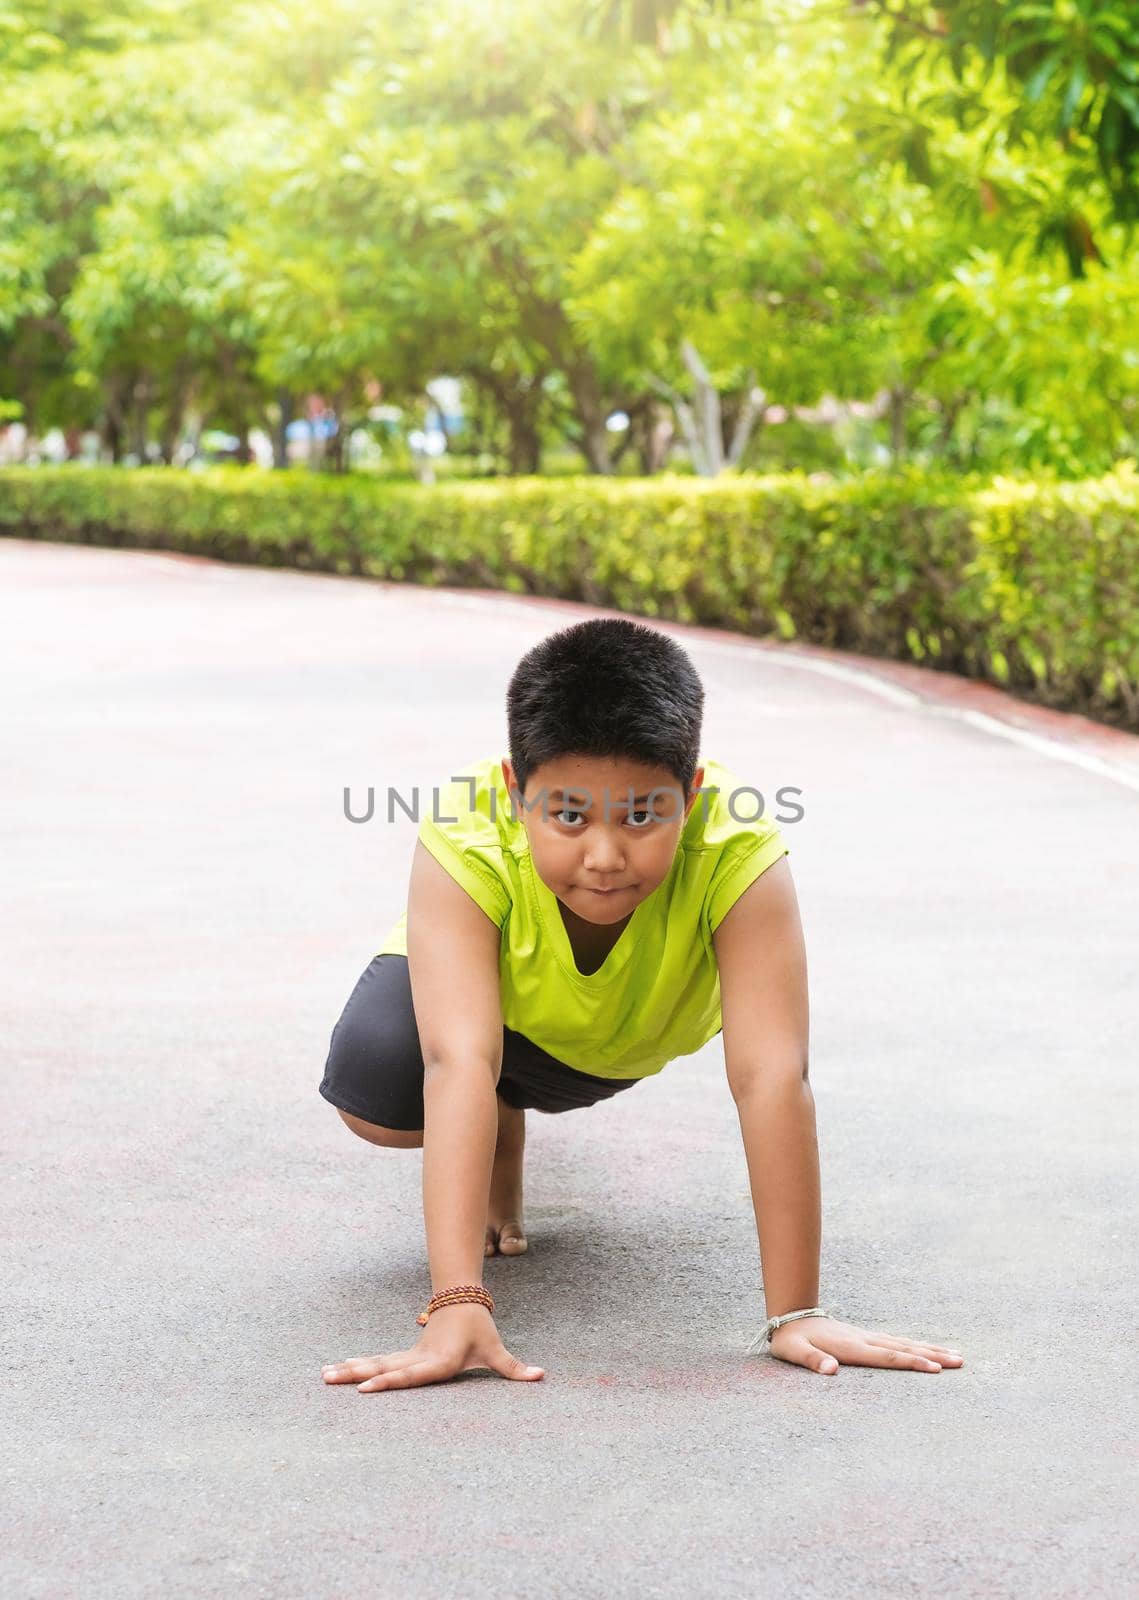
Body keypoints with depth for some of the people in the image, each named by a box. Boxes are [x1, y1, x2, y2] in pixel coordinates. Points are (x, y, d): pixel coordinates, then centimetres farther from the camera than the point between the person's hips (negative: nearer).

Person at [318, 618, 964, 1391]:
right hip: (495, 1000, -3)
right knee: (375, 1080, -27)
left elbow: (771, 1077, -43)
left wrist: (797, 1314, -46)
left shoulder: (739, 851, -40)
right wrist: (458, 1305, -59)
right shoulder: (465, 842, -41)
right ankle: (499, 1138, 7)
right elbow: (459, 1065, -50)